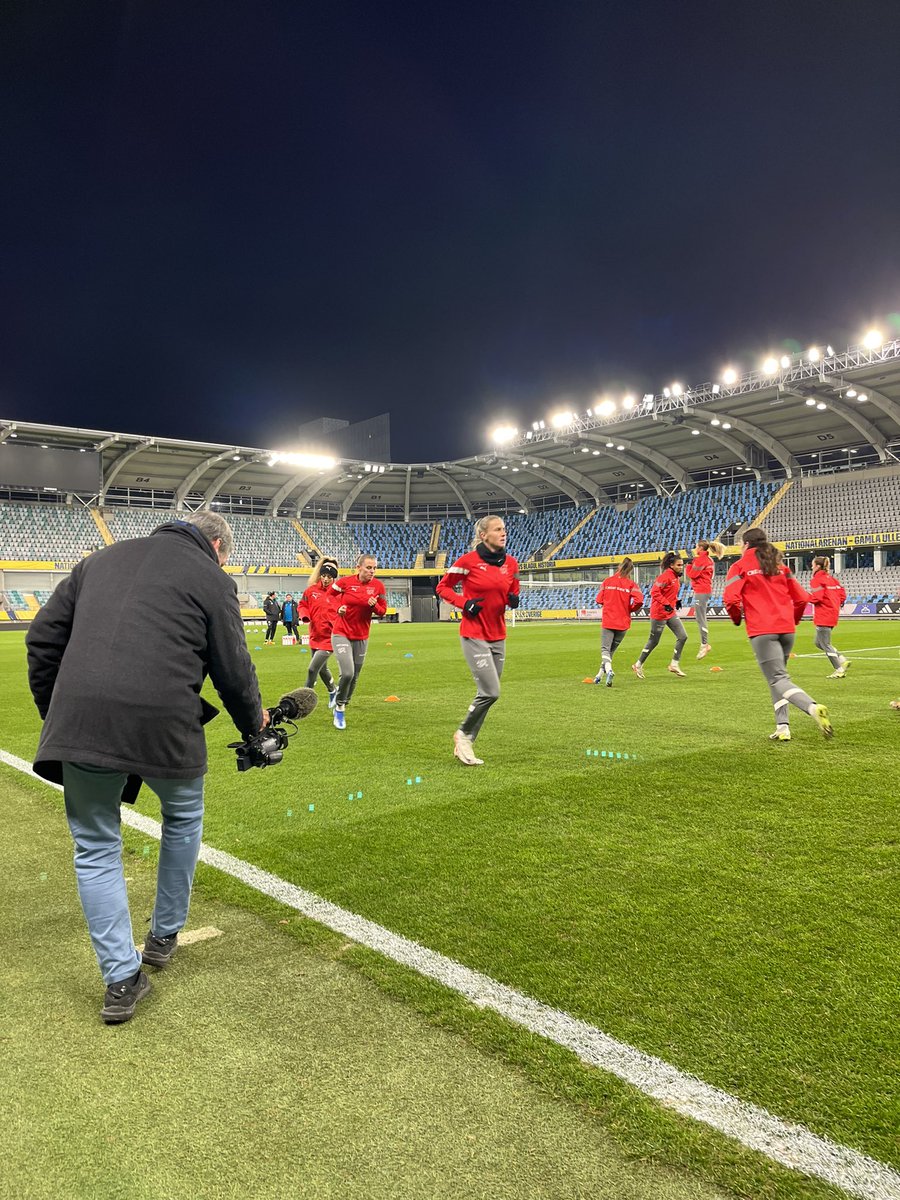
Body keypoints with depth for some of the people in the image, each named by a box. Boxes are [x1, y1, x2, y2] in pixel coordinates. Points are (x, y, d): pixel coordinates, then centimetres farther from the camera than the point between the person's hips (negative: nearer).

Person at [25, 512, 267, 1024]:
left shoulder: (102, 558, 22)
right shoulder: (212, 578, 8)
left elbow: (43, 637, 19)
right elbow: (233, 670, 8)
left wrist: (54, 711, 26)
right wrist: (254, 722, 27)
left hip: (77, 719, 3)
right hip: (163, 722, -3)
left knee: (96, 848, 19)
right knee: (183, 818, 27)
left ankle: (122, 979, 20)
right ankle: (164, 937, 39)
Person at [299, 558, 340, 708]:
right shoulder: (312, 590, 0)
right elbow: (302, 605, 12)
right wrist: (305, 616, -8)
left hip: (329, 638, -6)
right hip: (314, 636, 6)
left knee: (312, 669, -12)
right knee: (322, 669, 23)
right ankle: (333, 691, 49)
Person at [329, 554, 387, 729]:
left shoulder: (378, 586, -5)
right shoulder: (346, 581, -10)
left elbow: (382, 611, 3)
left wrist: (374, 606, -19)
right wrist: (338, 608, -12)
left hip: (361, 637, 4)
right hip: (341, 634, -3)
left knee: (354, 677, 11)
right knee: (347, 673, -19)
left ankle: (341, 708, 36)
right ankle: (339, 707, 5)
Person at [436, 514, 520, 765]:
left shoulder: (511, 563, 6)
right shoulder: (469, 560, -10)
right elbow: (443, 587, 1)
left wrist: (514, 599, -2)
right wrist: (464, 603, -13)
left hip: (498, 637, 6)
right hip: (474, 635, -6)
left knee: (487, 694, 9)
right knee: (490, 692, -13)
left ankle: (465, 743, 23)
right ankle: (464, 734, 10)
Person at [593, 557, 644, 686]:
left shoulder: (607, 581, 1)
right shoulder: (631, 583, -3)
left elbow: (599, 600, 4)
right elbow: (639, 601, -16)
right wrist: (630, 609, 3)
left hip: (608, 621, -1)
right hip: (623, 623, 1)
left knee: (605, 649, -2)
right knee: (611, 649, 16)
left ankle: (608, 670, -28)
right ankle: (600, 674, 20)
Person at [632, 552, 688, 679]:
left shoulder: (676, 576, 10)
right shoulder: (665, 576, -18)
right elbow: (655, 592, -25)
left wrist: (676, 601, 9)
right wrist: (666, 604, -30)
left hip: (671, 612, 9)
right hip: (659, 613, -9)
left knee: (683, 637, 0)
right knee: (653, 641, 2)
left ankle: (674, 665, 9)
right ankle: (638, 665, 17)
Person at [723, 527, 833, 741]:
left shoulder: (740, 566, 2)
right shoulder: (780, 566, 18)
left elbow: (731, 599, -11)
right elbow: (802, 598, 13)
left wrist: (737, 618, 7)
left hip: (761, 631, -6)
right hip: (787, 629, 6)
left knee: (778, 679, -9)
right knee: (777, 676, 17)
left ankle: (813, 707, -33)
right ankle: (783, 727, 9)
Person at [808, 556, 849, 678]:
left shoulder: (817, 580, -11)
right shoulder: (832, 579, 15)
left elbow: (816, 597, -21)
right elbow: (842, 595, 11)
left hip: (823, 616, -9)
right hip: (833, 613, 9)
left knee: (825, 644, -1)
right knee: (819, 642, 18)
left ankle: (839, 670, -1)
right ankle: (842, 660, 10)